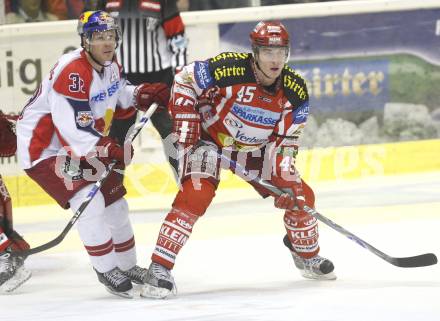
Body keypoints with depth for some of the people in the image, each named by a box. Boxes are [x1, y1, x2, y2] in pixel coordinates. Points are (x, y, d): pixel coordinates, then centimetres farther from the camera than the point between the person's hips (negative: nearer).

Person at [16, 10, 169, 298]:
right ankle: (106, 270, -7)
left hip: (81, 147, 10)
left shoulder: (110, 65, 1)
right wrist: (108, 149, -34)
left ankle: (127, 266, 31)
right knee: (89, 202, -22)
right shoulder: (72, 72, -29)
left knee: (114, 199, 14)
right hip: (43, 148, -10)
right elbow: (72, 127, -33)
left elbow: (118, 93, 24)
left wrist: (145, 94, 6)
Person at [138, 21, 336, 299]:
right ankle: (160, 268, -23)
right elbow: (184, 80, -16)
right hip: (211, 140, -5)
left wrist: (288, 176, -14)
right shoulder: (230, 69, -30)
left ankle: (308, 257, 29)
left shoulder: (296, 90, -15)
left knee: (300, 196, 2)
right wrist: (185, 124, -19)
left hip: (257, 150, 5)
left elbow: (287, 139, -4)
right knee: (194, 197, -26)